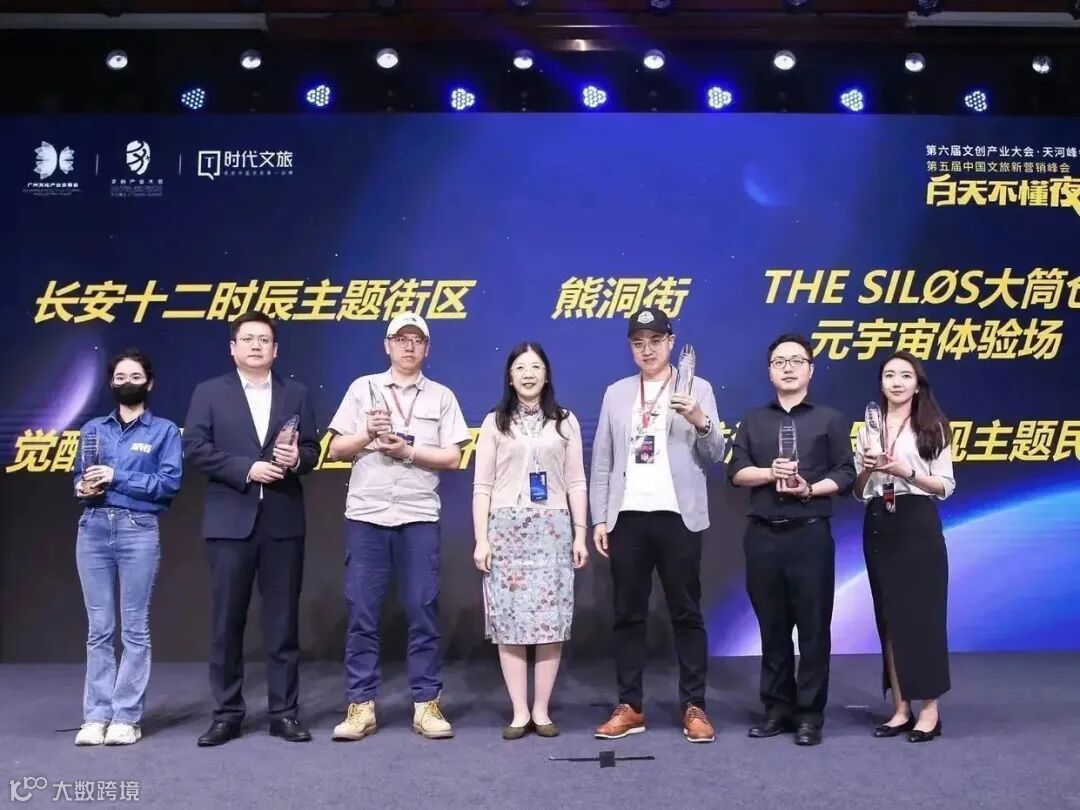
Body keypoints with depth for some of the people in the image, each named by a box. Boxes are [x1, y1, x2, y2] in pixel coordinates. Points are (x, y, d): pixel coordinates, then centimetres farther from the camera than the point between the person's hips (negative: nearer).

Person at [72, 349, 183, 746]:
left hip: (139, 531, -3)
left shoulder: (164, 430, 6)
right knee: (98, 628, 4)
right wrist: (83, 488, -5)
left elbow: (170, 483, -5)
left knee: (134, 628, -1)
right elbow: (80, 476, 18)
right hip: (93, 529, 3)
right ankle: (96, 716, 9)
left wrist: (117, 478, -11)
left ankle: (127, 717, 4)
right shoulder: (93, 428, 17)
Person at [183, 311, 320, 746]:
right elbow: (195, 448, -4)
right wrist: (247, 469, -14)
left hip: (283, 521, 1)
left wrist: (297, 459, -14)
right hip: (230, 521, -1)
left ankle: (285, 712, 13)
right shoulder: (209, 392, 6)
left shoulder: (296, 394, 12)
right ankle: (227, 714, 15)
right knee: (227, 620, 4)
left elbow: (312, 449, 9)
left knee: (283, 619, 5)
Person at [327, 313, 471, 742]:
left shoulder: (441, 396, 9)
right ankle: (361, 706, 10)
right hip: (366, 515, 1)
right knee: (362, 614, 2)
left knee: (423, 612, 1)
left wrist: (408, 450, -10)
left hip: (419, 517, 0)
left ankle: (427, 704, 10)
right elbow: (336, 450, 8)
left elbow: (453, 458, 2)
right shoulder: (362, 388, 10)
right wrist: (368, 434, -10)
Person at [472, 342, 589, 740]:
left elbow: (575, 482, 7)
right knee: (509, 622, -1)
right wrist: (481, 539, -4)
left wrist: (580, 533, 1)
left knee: (550, 621, -1)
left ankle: (541, 710, 10)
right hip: (507, 527, 0)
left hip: (552, 528, 1)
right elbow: (482, 485, 3)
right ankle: (519, 712, 8)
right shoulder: (495, 422, 6)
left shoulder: (565, 422, 9)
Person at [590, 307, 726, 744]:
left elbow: (716, 456, -1)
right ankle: (629, 707, 15)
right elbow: (602, 461, 9)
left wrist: (701, 422, -21)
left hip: (677, 516, -2)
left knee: (686, 614, 3)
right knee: (628, 615, 6)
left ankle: (694, 707, 12)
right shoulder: (616, 393, 11)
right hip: (627, 516, 2)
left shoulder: (697, 389, 5)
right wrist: (599, 519, 3)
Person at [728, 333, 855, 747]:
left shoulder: (830, 419, 7)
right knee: (772, 627, 8)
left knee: (813, 626, 0)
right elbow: (736, 472, 5)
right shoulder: (753, 421, 14)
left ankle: (810, 714, 9)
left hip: (810, 534, -2)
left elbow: (845, 473, 0)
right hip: (762, 535, 3)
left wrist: (809, 488, -15)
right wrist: (770, 473, -12)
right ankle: (777, 707, 18)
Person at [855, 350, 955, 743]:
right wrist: (866, 469, -9)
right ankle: (900, 708, 14)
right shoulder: (868, 428, 10)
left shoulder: (933, 428, 1)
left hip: (918, 525, -4)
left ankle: (929, 709, 8)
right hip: (879, 526, 4)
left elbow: (945, 486, -3)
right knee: (889, 616, 6)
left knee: (923, 613, -2)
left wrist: (905, 471, -17)